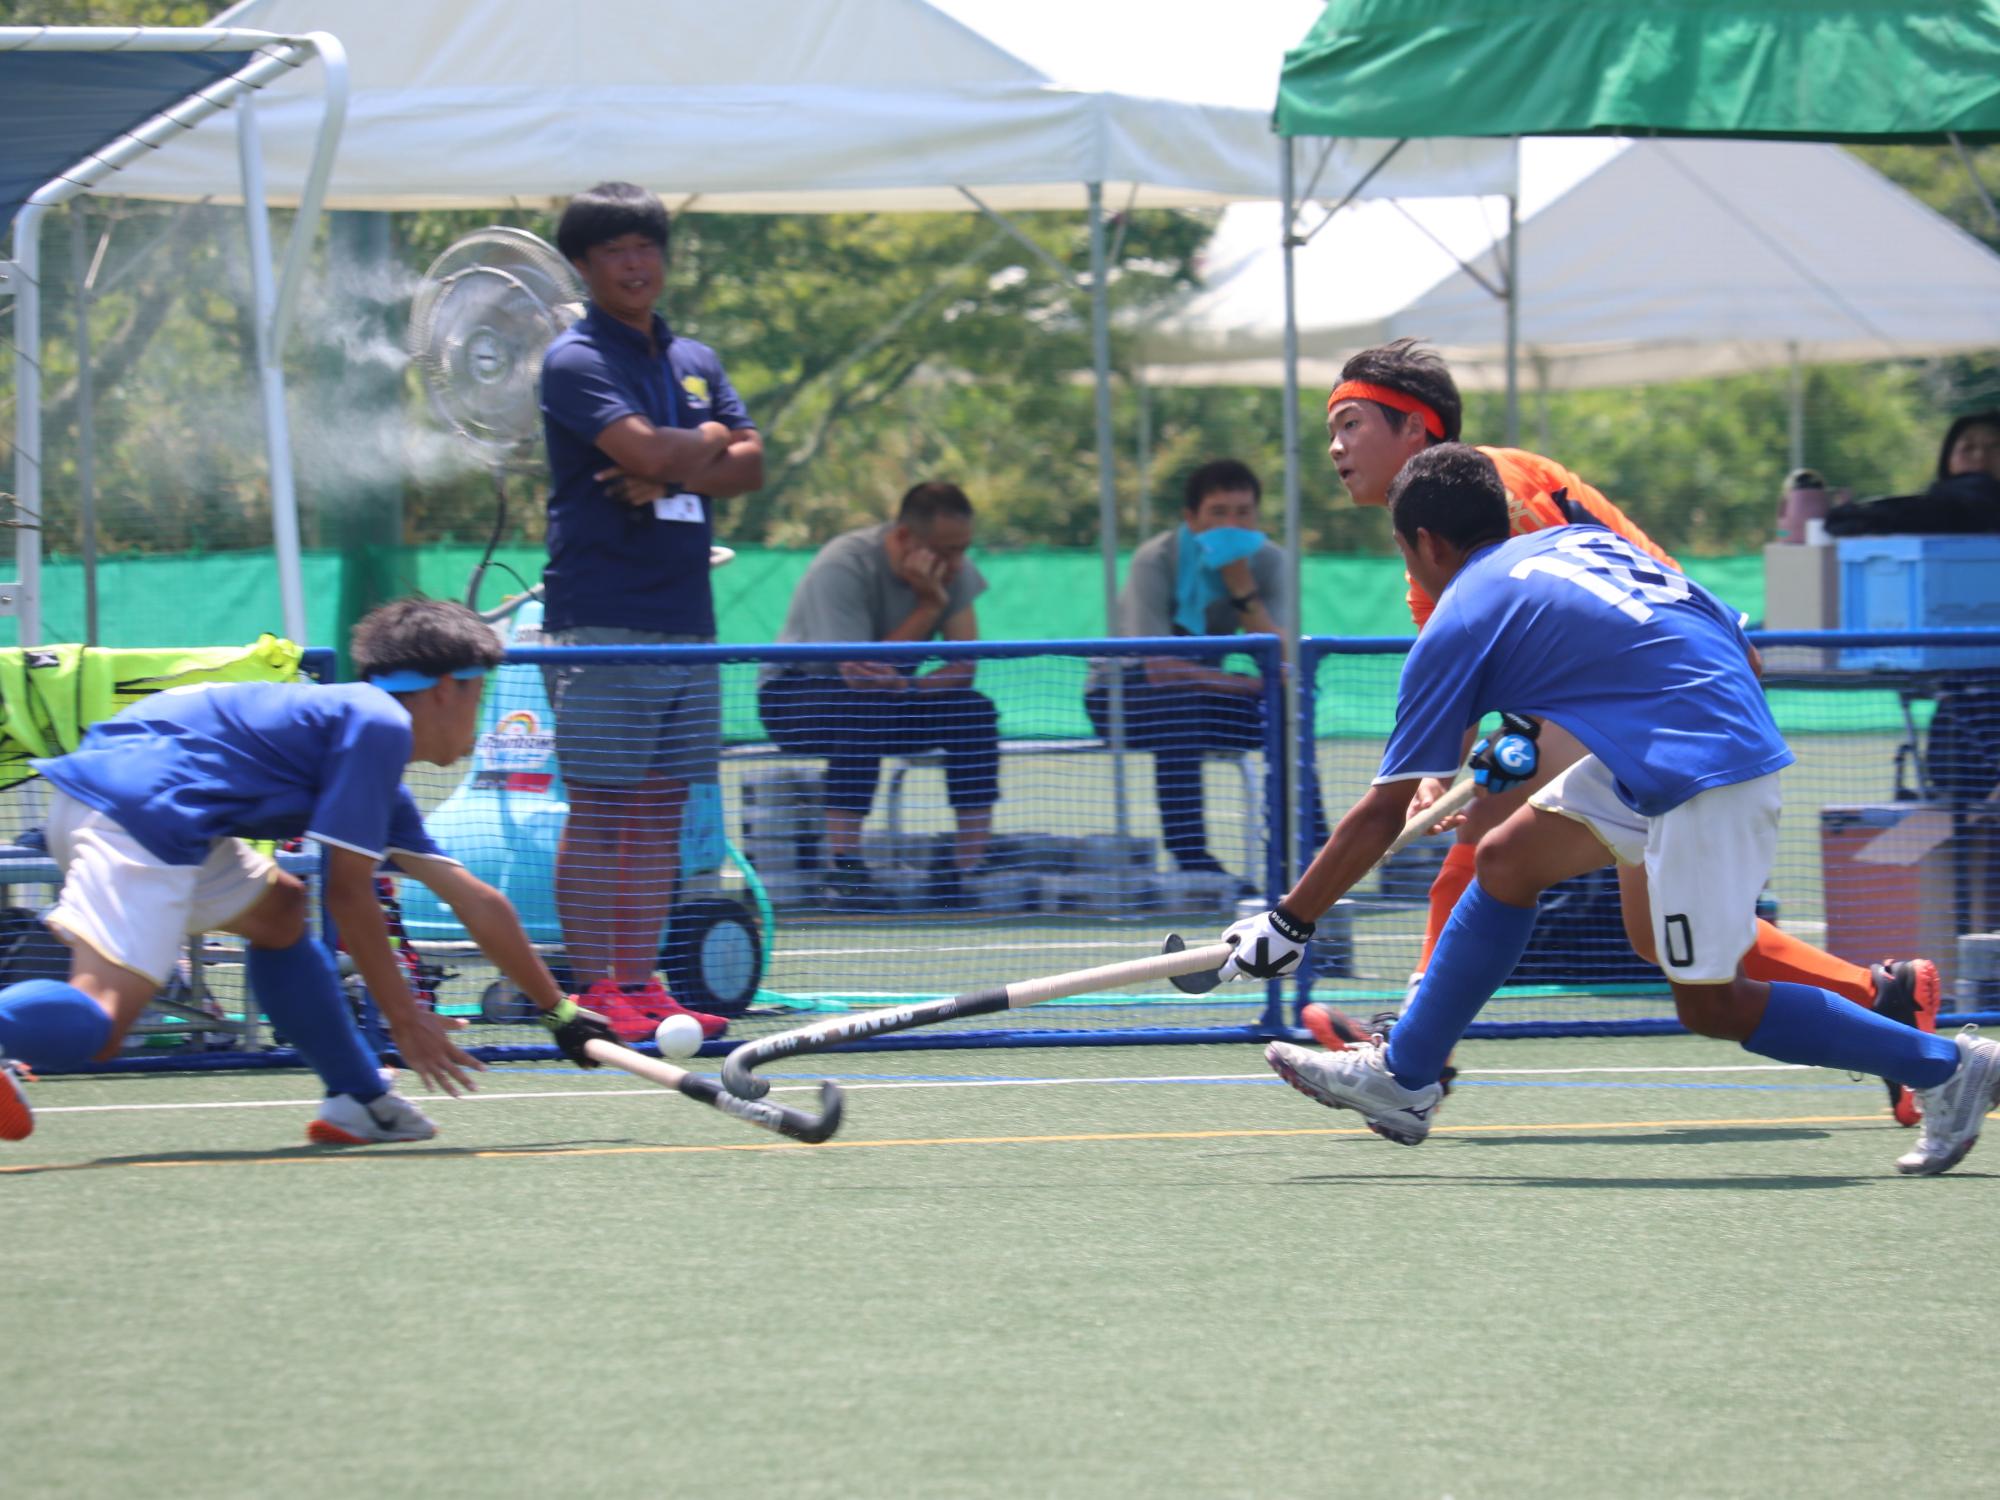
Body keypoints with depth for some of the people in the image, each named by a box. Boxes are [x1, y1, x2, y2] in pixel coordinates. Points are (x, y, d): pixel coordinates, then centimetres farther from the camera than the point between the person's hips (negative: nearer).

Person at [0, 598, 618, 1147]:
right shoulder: (377, 724, 0)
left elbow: (477, 905, 34)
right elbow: (348, 894, -3)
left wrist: (560, 1013, 39)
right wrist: (405, 1020, 5)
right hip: (138, 805, -11)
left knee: (277, 910, 25)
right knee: (96, 1028, -24)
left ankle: (358, 1103, 18)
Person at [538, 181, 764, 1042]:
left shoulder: (696, 363, 18)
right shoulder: (575, 361, -4)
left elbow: (750, 464, 7)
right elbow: (642, 448, -19)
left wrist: (675, 476, -11)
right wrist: (708, 444, 0)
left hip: (686, 617, 7)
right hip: (602, 620, -7)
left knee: (661, 811, 6)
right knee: (599, 810, -7)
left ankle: (639, 984, 8)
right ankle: (592, 992, -6)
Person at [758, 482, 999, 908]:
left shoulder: (954, 569, -9)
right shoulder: (842, 568, -27)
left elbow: (963, 665, -16)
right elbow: (860, 674, -32)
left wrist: (909, 687, -36)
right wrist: (929, 607, -32)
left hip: (889, 698, 5)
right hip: (794, 696, -5)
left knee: (975, 710, -21)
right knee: (863, 707, -39)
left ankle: (972, 867, -20)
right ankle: (842, 866, -38)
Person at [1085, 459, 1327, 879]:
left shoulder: (1267, 563, -7)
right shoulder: (1156, 562, -21)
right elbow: (1158, 667, -29)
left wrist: (1242, 587, -28)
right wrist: (1252, 683, -31)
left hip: (1201, 692, 5)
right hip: (1122, 695, -5)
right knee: (1178, 705, -37)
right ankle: (1192, 861, -38)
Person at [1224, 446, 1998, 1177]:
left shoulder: (1461, 620, -1)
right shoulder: (1579, 540, 18)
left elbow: (1382, 815, 1)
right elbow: (1739, 648, 17)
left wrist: (1288, 923, 10)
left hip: (1705, 783, -9)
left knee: (1711, 1005, -1)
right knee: (1505, 859, 13)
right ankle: (1403, 1077, 21)